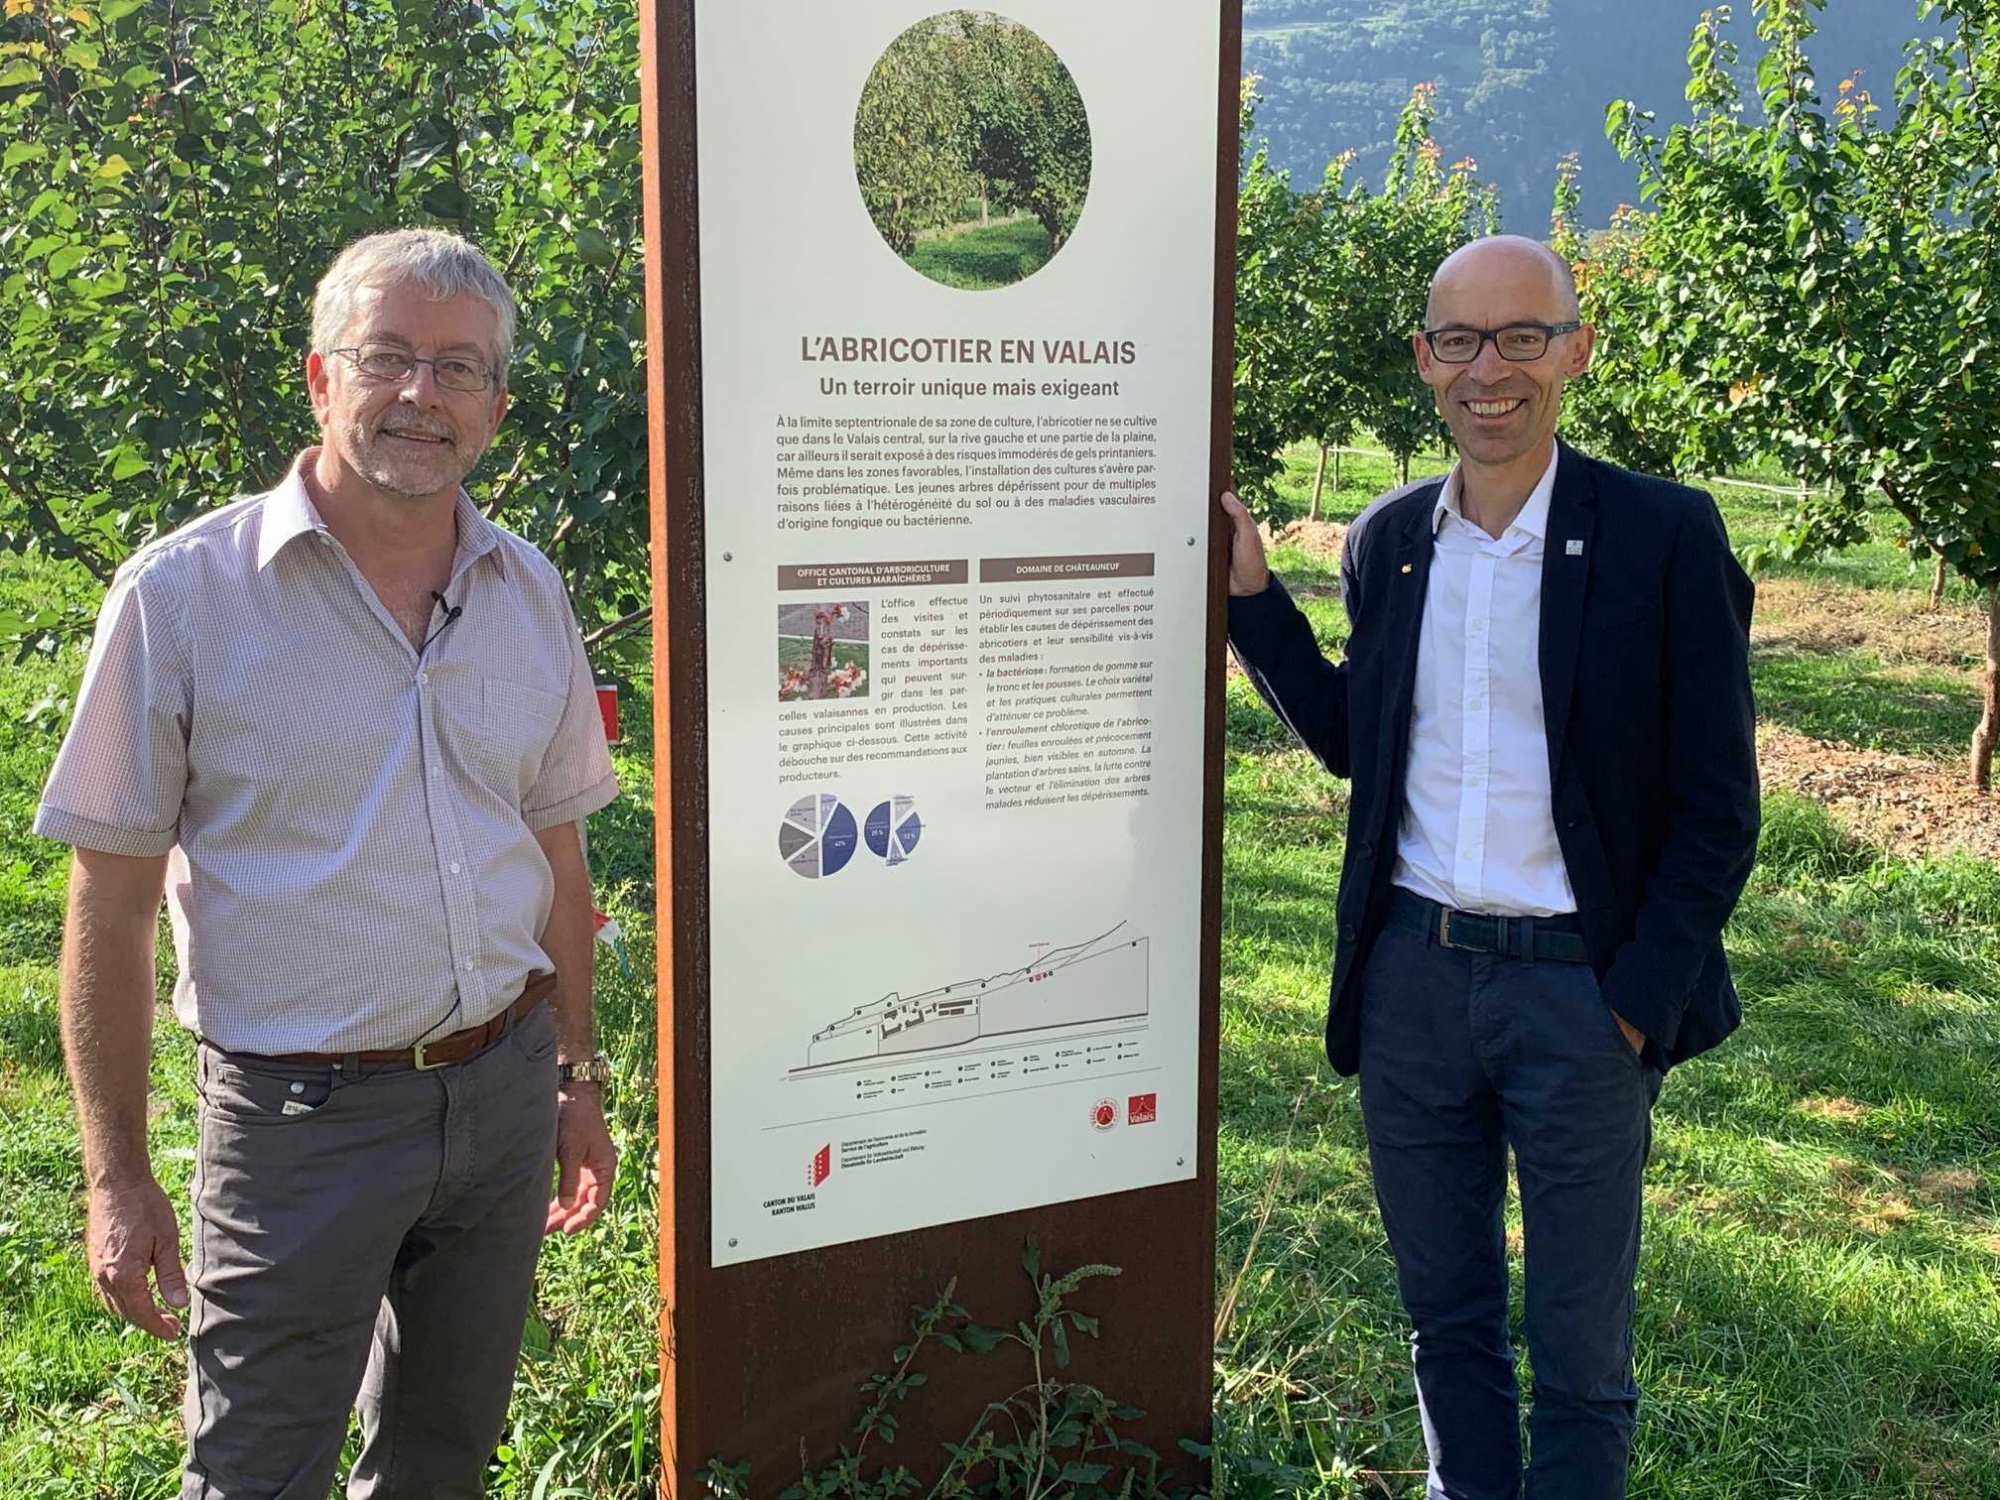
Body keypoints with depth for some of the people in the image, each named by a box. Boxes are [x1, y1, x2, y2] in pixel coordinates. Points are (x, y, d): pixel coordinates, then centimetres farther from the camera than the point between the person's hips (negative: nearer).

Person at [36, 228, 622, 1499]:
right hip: (302, 1112, -4)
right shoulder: (183, 595, -10)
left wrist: (577, 1079, 13)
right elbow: (111, 909, -7)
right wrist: (118, 1179, -7)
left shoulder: (530, 593, 4)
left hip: (501, 1093, 4)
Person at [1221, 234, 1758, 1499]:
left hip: (1581, 990, -4)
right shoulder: (1388, 540, 5)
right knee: (1447, 1320, 19)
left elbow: (1718, 805, -7)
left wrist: (1638, 1004, -13)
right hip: (1412, 976, 4)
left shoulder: (1664, 535, -9)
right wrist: (1252, 592, 5)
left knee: (1579, 1359, 10)